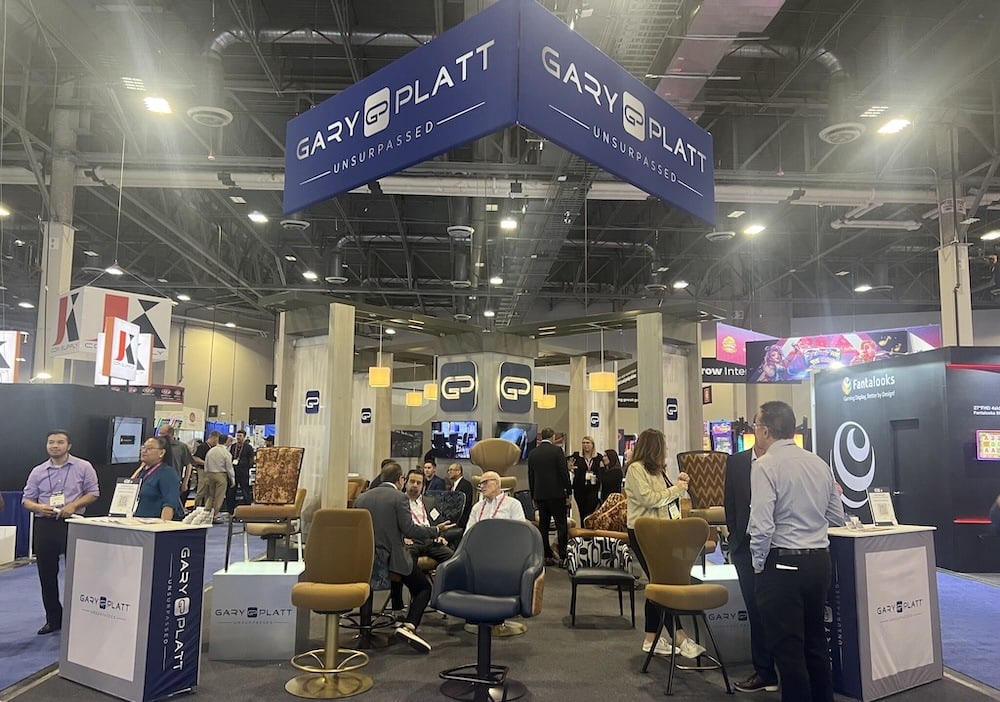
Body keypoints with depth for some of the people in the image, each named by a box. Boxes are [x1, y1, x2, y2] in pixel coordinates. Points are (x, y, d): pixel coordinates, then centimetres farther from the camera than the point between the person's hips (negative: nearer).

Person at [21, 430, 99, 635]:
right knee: (46, 574, 8)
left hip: (73, 523, -3)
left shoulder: (83, 467, 1)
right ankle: (53, 619, 22)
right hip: (45, 524, 3)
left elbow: (93, 493, 1)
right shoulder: (38, 471, 9)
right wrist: (39, 507, -11)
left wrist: (73, 506, -14)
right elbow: (27, 500, 10)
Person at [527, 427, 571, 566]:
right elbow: (564, 473, -10)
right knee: (561, 526, 1)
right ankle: (563, 557, -2)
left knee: (543, 526, 9)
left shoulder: (532, 454, 7)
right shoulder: (557, 450, -7)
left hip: (540, 495, 5)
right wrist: (568, 493, -4)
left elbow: (531, 477, 11)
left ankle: (547, 557, 11)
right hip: (556, 494, -4)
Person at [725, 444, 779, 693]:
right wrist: (735, 539, 5)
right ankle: (763, 670, 22)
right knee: (756, 611, 10)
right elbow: (730, 503, 8)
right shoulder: (736, 462, 5)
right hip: (746, 546, 3)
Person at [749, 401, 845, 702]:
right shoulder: (818, 463, 6)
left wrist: (759, 563, -7)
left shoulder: (765, 465, -15)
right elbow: (837, 517, 13)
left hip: (783, 563, -7)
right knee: (815, 640, 20)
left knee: (787, 647, 3)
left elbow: (762, 525, -21)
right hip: (820, 559, 8)